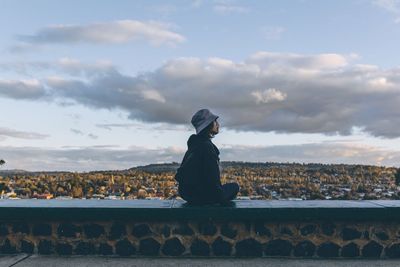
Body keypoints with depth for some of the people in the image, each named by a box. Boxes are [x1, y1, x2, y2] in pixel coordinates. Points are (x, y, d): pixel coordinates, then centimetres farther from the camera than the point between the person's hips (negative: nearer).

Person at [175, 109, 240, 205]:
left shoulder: (194, 143, 11)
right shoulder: (206, 145, -19)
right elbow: (212, 177, -21)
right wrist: (219, 195, -6)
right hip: (199, 194, -9)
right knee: (234, 186, 7)